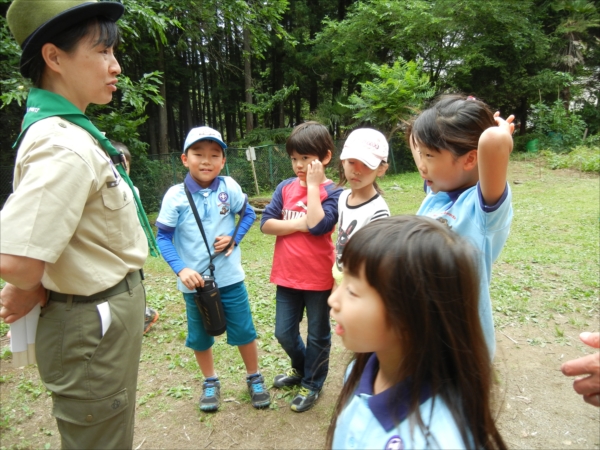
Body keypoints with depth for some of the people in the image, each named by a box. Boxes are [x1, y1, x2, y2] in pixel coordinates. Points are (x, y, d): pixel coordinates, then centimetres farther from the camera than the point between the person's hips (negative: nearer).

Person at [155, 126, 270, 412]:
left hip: (230, 278, 0)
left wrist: (234, 237, -10)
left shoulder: (229, 188, -9)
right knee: (200, 337, 17)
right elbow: (163, 237, -8)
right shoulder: (175, 196, -12)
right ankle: (210, 382, 42)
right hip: (194, 282, 0)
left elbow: (248, 214, 6)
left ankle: (254, 378, 36)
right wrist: (181, 269, -19)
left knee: (243, 331, 12)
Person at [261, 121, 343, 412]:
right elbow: (266, 223, -6)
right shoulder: (285, 188, 1)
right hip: (287, 275, 5)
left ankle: (312, 384, 36)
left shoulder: (332, 192, -11)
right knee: (284, 333, 17)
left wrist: (314, 185, -22)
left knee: (317, 334, 14)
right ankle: (301, 368, 46)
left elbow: (318, 226, -27)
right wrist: (298, 224, -18)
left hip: (318, 277, -4)